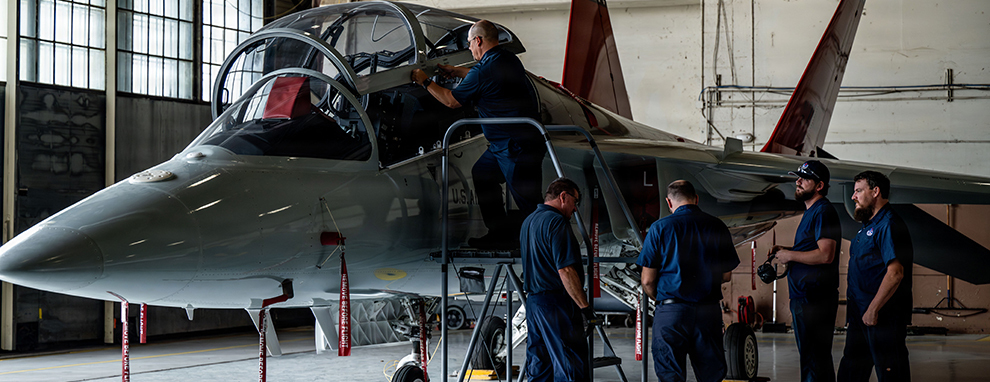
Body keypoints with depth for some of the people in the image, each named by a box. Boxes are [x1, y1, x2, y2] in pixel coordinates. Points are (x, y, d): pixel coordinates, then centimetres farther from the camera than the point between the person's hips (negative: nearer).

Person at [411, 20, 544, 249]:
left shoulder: (483, 71, -19)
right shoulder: (510, 60, 10)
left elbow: (451, 101, -5)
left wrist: (426, 83, 8)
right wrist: (456, 71, 42)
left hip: (518, 146, -10)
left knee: (528, 200, -6)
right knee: (482, 173, 23)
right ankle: (501, 234, 27)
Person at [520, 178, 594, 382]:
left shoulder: (528, 222, 17)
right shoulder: (556, 222, -13)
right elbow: (565, 270, -20)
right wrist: (584, 307, -19)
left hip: (532, 301, 10)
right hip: (556, 303, -10)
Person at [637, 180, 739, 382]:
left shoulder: (660, 228, -4)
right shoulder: (717, 227, 5)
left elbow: (647, 281, -3)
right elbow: (726, 276, 12)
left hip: (671, 312, -3)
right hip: (709, 311, 3)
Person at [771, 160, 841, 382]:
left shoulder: (823, 212, -13)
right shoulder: (811, 212, 20)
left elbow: (825, 255, -23)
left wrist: (790, 255, -14)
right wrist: (785, 251, 12)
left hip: (815, 300, -11)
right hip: (803, 297, 11)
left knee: (815, 360, -10)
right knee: (811, 357, 15)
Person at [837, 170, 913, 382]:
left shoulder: (888, 225, -14)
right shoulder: (868, 226, 19)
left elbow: (895, 273, -23)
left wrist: (873, 309, -23)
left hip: (883, 317, -10)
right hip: (860, 316, 10)